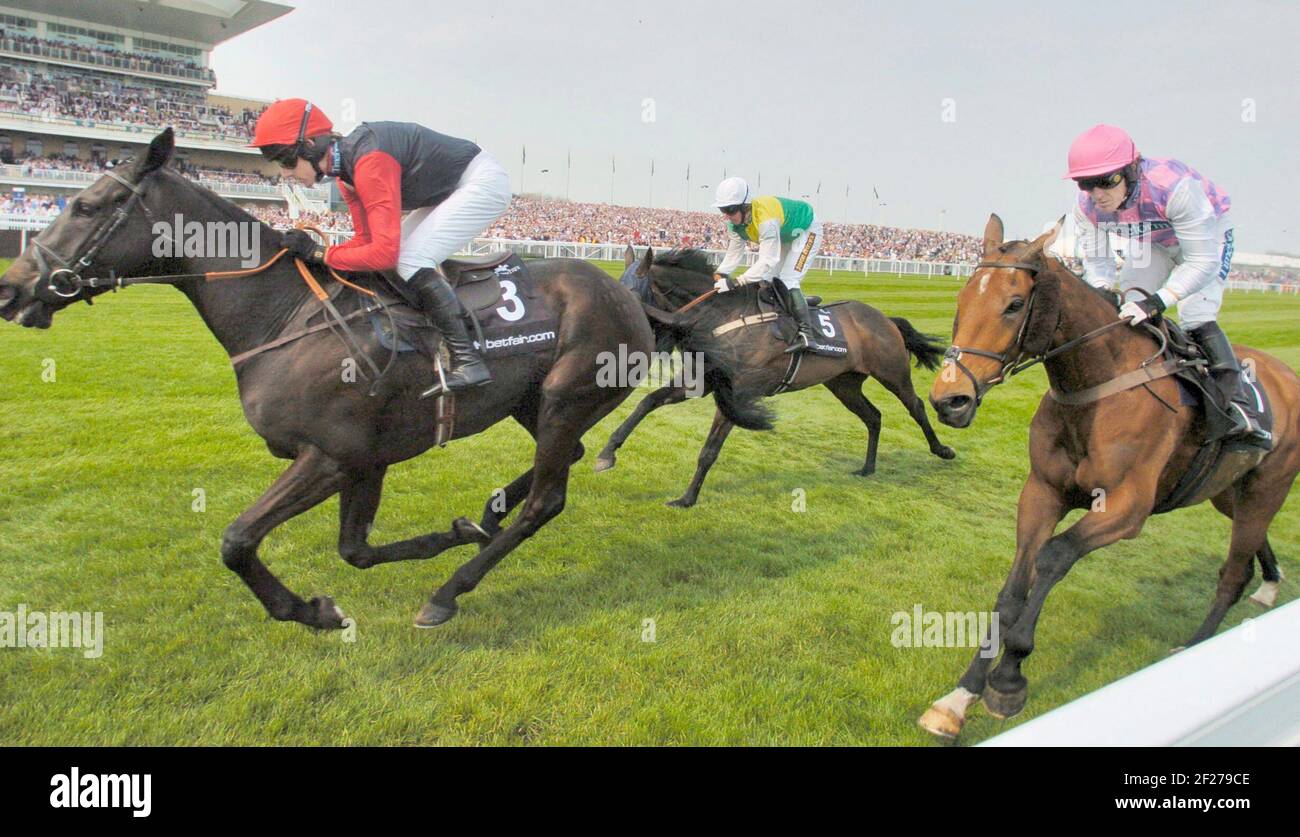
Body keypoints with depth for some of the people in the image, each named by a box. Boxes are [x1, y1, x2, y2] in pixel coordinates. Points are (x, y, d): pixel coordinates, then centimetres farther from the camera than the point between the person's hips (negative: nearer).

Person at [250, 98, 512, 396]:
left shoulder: (370, 162, -28)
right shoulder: (346, 168, 2)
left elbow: (384, 252, -33)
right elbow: (367, 239, 5)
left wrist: (320, 253, -23)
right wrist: (308, 253, -7)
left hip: (483, 182, -10)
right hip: (451, 191, 10)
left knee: (410, 261, -19)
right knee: (402, 252, 9)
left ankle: (467, 361, -22)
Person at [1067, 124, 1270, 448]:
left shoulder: (1175, 186, -43)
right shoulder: (1087, 206, -28)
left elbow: (1203, 261, -40)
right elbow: (1095, 263, -22)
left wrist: (1156, 302, -54)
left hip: (1208, 233, -5)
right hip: (1152, 243, 5)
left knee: (1196, 318, -22)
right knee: (1123, 314, -3)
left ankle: (1242, 408, -18)